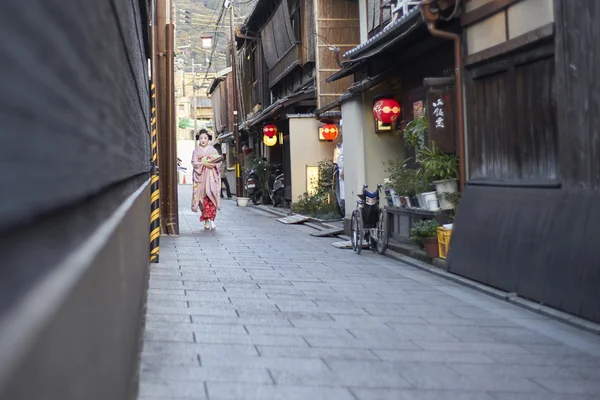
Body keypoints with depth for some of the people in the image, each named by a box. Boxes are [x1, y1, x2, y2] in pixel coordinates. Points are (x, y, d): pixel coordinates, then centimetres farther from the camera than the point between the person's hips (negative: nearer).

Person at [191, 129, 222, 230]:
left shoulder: (213, 150, 11)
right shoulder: (196, 151, 10)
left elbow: (219, 162, 8)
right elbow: (194, 163, -1)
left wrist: (214, 164, -13)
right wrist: (204, 164, -15)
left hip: (212, 176, 0)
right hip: (201, 176, 0)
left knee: (212, 195, -12)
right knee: (204, 198, -3)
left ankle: (211, 219, -16)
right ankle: (206, 221, 3)